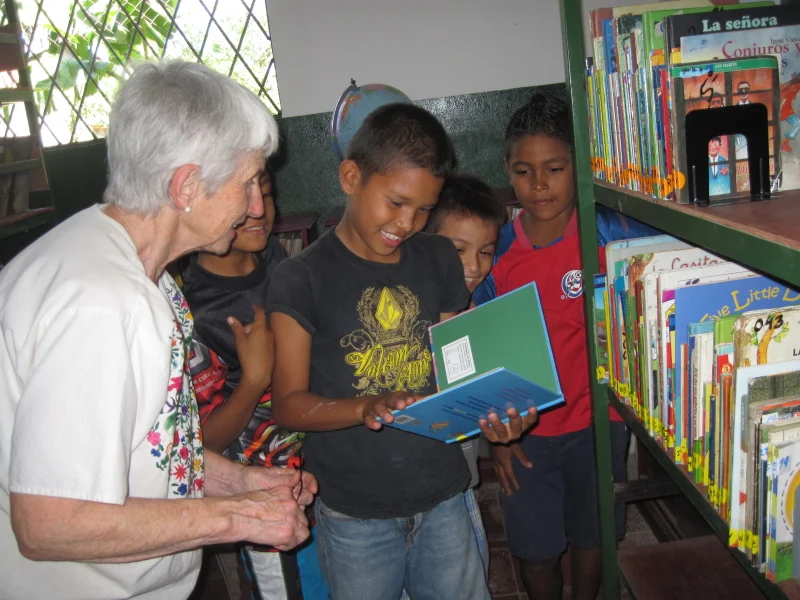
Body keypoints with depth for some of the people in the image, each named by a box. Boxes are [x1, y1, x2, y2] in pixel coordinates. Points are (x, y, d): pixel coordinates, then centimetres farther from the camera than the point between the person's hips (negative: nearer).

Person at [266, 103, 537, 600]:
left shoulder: (440, 261, 5)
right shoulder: (303, 278, -10)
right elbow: (289, 403, -10)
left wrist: (489, 412, -13)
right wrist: (367, 407, -26)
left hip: (443, 498, 4)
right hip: (354, 516, -3)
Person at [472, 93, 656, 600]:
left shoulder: (607, 233, -12)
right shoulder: (497, 250, -6)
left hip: (596, 419, -1)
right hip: (526, 429, 1)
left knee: (591, 535, 20)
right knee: (535, 549, 14)